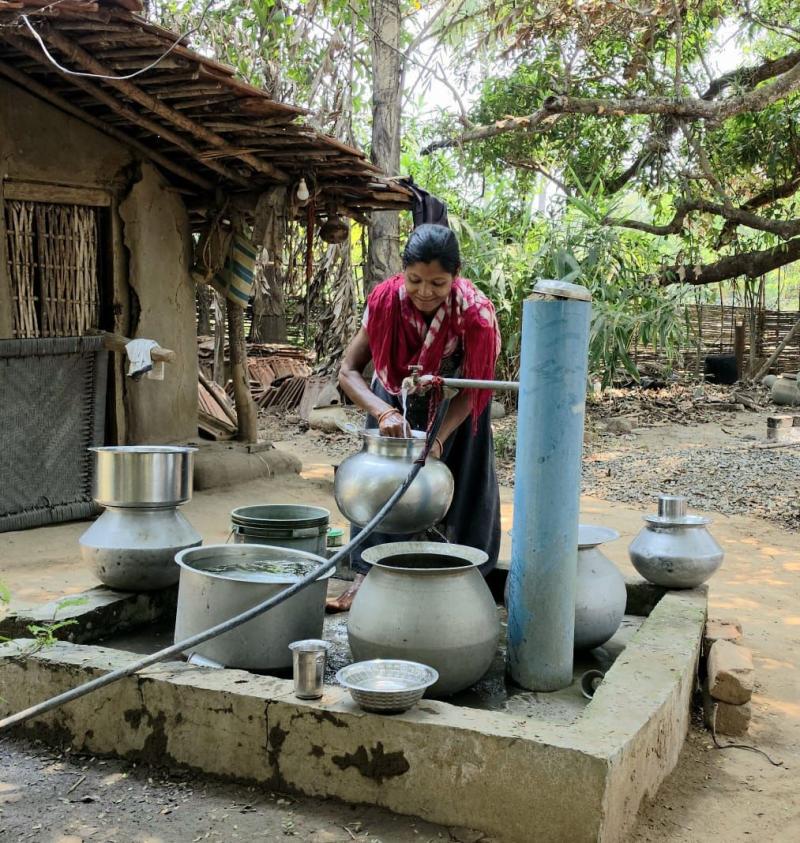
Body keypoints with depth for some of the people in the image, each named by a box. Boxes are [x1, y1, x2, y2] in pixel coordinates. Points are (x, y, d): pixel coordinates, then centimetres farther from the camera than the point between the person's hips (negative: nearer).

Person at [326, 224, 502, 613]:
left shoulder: (475, 313, -34)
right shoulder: (385, 299, -29)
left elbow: (469, 392, -24)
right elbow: (348, 370, -26)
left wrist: (439, 438, -39)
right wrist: (383, 413, -42)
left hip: (452, 410, -1)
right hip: (395, 401, 1)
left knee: (454, 490, 0)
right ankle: (366, 576, 6)